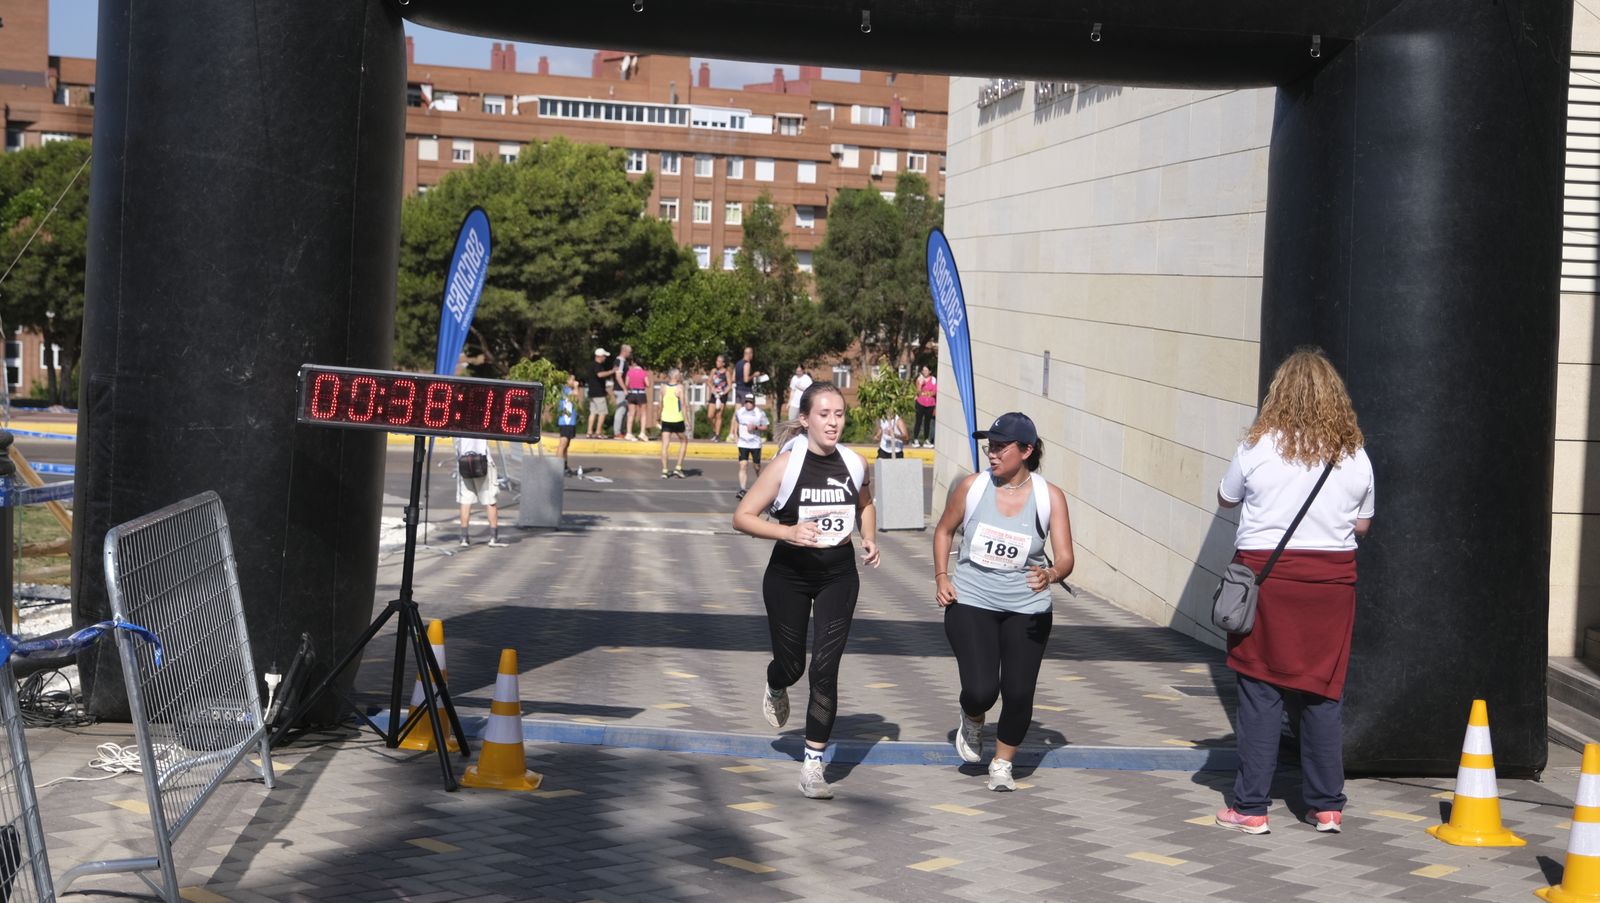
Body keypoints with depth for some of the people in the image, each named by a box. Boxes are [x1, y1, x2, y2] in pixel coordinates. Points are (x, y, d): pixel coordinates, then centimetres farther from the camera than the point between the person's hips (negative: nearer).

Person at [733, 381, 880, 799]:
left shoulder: (855, 464, -3)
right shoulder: (787, 463, -15)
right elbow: (742, 517, -14)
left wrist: (869, 539, 1)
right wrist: (788, 532, -28)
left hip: (839, 577, 2)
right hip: (789, 576, -2)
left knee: (825, 668, -5)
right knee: (791, 665, 11)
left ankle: (813, 766, 2)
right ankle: (775, 687, 51)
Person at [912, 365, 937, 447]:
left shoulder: (933, 380, 2)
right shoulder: (920, 379, -1)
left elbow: (935, 392, 5)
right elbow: (918, 392, -8)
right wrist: (920, 384, -21)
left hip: (930, 404, 2)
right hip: (920, 403, -2)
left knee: (927, 422, 7)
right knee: (918, 421, -3)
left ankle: (926, 440, 13)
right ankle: (915, 440, -1)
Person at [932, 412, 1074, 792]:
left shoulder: (1049, 497, -6)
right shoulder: (972, 487, -4)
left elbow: (1065, 558, -8)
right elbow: (944, 530, 13)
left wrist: (1051, 575, -31)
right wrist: (941, 576, 1)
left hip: (1026, 609, 1)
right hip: (970, 603, 0)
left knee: (1019, 693, -5)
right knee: (981, 690, -14)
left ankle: (1003, 763, 23)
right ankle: (971, 722, 25)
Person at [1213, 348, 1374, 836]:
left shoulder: (1257, 447, -6)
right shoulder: (1355, 455, 1)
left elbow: (1226, 499, 10)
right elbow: (1362, 525, 10)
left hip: (1267, 572, -2)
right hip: (1332, 579, 2)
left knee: (1261, 692, 2)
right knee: (1323, 693, 10)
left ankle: (1250, 808, 5)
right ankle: (1327, 806, 15)